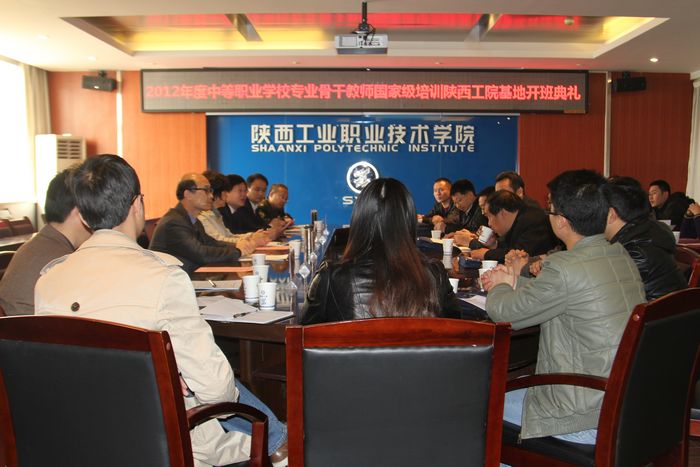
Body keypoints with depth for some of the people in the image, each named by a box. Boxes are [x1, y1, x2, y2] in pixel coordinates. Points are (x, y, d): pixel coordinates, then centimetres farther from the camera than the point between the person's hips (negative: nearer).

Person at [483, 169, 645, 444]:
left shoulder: (565, 268, -26)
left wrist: (501, 287, 9)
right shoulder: (620, 255, 2)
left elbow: (502, 312, -12)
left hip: (590, 420, -8)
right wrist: (514, 282, 14)